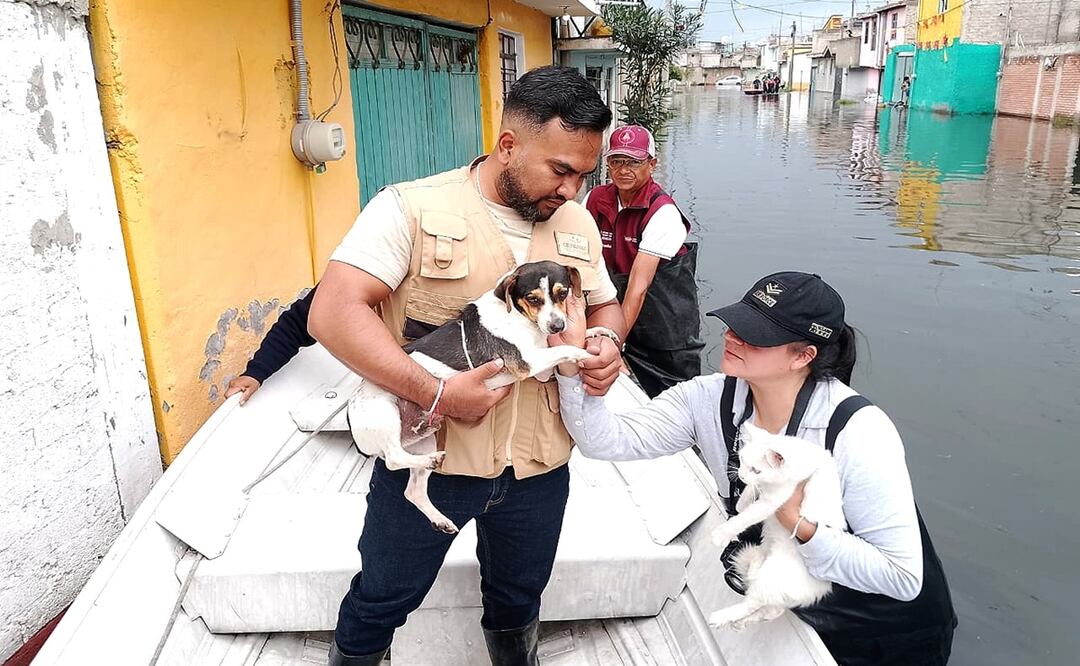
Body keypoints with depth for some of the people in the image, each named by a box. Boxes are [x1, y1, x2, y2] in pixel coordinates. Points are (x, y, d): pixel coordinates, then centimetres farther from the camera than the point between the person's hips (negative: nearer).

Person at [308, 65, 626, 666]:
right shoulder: (413, 209, -15)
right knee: (382, 602, 18)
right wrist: (435, 394, -29)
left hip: (539, 464, 4)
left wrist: (607, 341, -8)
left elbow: (604, 304, 17)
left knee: (519, 598, 25)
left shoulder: (578, 224, 3)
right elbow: (333, 312, -22)